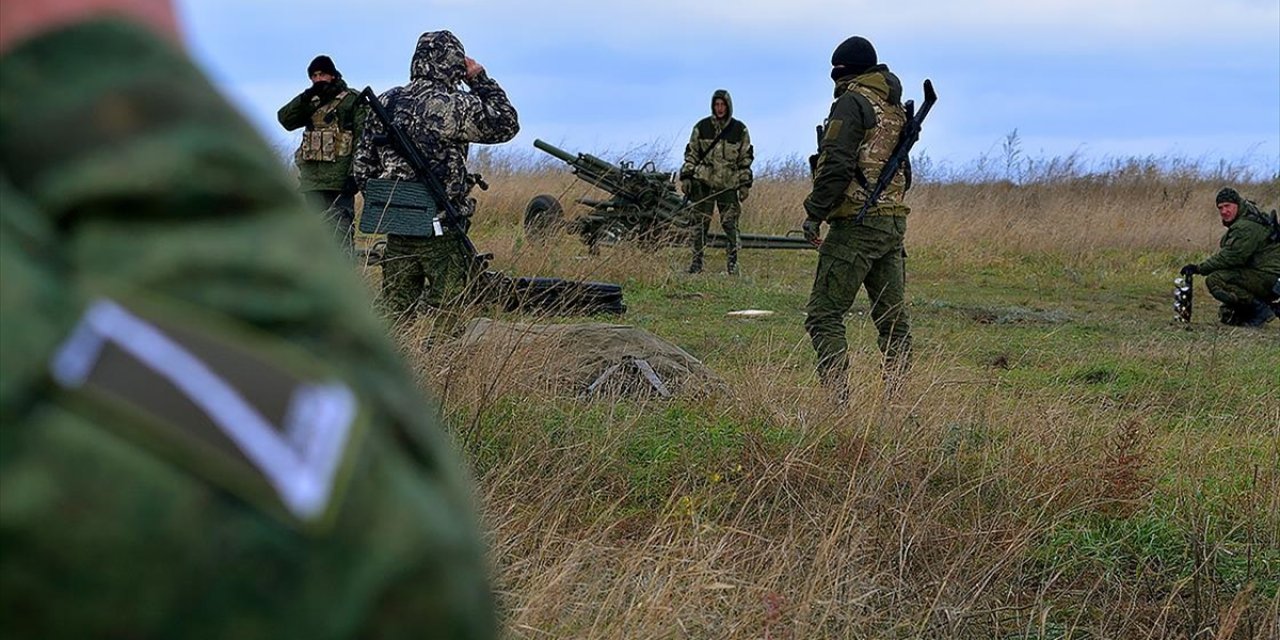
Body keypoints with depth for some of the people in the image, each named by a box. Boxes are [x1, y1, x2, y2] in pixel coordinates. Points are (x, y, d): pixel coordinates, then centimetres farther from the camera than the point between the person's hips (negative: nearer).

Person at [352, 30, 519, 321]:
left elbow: (362, 164, 10)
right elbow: (506, 124, 1)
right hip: (440, 230, -6)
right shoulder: (455, 107, -13)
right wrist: (480, 79, 8)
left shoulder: (385, 104, 6)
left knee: (395, 311, 11)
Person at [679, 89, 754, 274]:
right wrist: (686, 176, 1)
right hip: (704, 182, 1)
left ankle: (732, 262, 5)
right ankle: (697, 262, 5)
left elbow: (746, 158, 8)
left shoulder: (739, 130, 5)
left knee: (730, 223, -3)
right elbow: (691, 153, 10)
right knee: (700, 222, -1)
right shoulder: (702, 127, 6)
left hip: (728, 184, -1)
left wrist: (745, 183, 2)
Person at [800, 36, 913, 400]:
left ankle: (837, 399, -16)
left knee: (824, 315, -7)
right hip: (894, 222, 8)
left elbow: (837, 165, -17)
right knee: (892, 318, 10)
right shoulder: (896, 107, 17)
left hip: (858, 222, -8)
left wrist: (815, 212, -12)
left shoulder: (853, 101, -8)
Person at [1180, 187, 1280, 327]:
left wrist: (1199, 268, -18)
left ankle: (1260, 310, -17)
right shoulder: (1240, 224, 16)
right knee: (1226, 316, 17)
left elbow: (1230, 257, -23)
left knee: (1214, 280, -24)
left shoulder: (1248, 227, -19)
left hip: (1267, 278, -11)